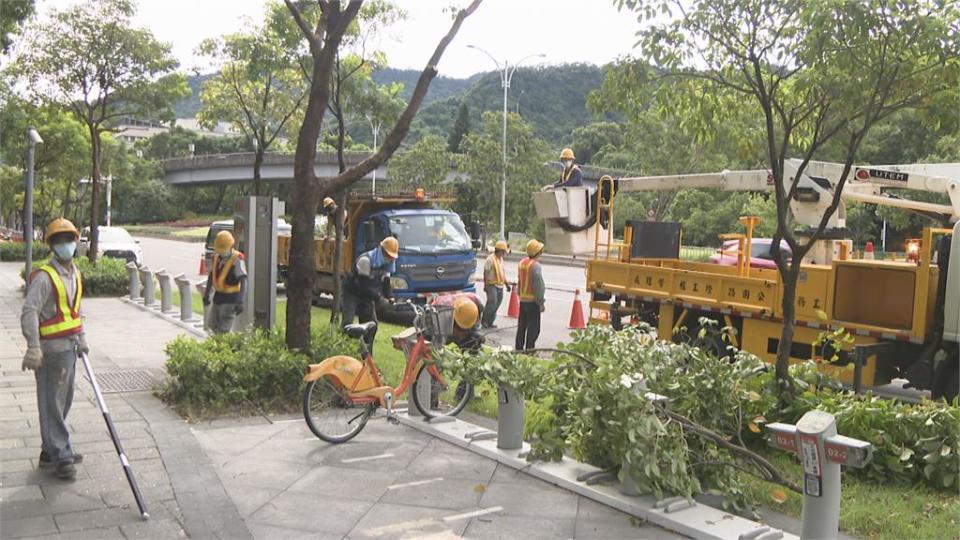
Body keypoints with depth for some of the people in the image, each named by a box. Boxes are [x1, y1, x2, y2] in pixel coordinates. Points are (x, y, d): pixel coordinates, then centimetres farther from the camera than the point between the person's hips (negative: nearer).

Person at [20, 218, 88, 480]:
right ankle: (61, 457, 6)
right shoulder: (44, 276, -16)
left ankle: (52, 449, 30)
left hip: (69, 347, 9)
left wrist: (82, 338, 20)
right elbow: (29, 313, -23)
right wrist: (33, 348, -31)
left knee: (63, 401, 17)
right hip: (51, 350, -9)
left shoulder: (74, 273, 12)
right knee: (52, 404, -1)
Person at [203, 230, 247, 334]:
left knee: (224, 330, -10)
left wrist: (240, 301, -32)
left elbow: (243, 281, -24)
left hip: (230, 299, -8)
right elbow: (211, 276, 19)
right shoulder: (216, 257, 5)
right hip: (218, 296, 8)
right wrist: (207, 294, 24)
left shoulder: (236, 260, -18)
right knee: (214, 326, 19)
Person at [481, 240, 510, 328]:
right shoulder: (490, 259, -11)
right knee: (492, 302, -14)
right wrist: (485, 285, -17)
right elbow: (486, 273, -13)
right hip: (492, 285, -8)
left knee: (497, 304, 7)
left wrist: (506, 284, 20)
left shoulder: (501, 259, 15)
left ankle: (490, 322, 15)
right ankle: (483, 321, -4)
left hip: (500, 285, 8)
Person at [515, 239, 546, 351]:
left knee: (522, 325, 15)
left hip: (523, 299, 8)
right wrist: (541, 302, -14)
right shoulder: (535, 265, -18)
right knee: (533, 327, -2)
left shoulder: (522, 262, 8)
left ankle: (519, 348, 20)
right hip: (532, 300, -8)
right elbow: (538, 286, -19)